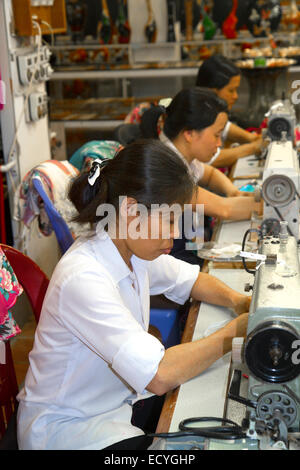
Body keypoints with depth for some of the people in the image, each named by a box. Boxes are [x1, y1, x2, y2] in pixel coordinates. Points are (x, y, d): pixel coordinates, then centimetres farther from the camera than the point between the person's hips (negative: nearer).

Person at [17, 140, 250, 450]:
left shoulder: (133, 250, -6)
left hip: (117, 399, 8)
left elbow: (189, 280, 14)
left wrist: (235, 300, -6)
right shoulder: (84, 279, -32)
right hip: (65, 426, -8)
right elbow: (160, 376, -38)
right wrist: (234, 331, -26)